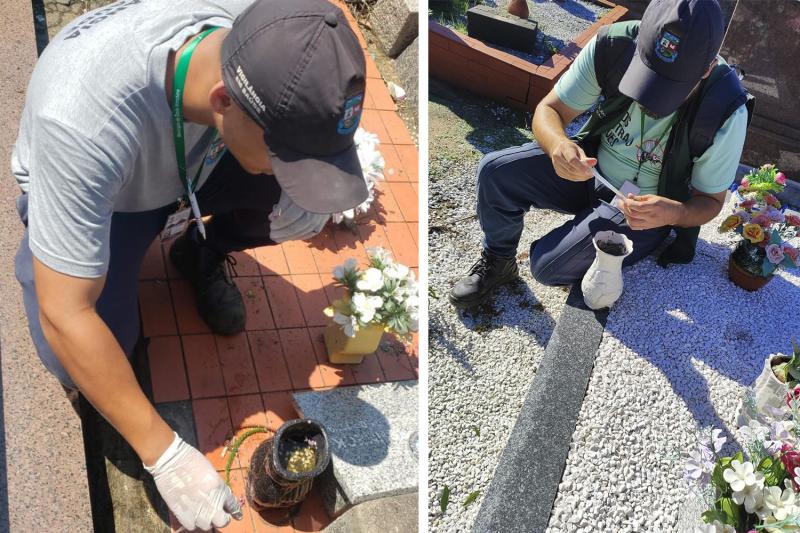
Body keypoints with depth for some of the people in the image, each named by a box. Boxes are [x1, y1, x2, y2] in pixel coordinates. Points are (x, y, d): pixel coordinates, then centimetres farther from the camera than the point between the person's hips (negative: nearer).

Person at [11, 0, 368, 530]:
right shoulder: (83, 119, -44)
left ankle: (202, 253, 7)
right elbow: (64, 317, -38)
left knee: (307, 197, -24)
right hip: (85, 190, -2)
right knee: (79, 365, -23)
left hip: (193, 165, 3)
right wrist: (166, 455, -35)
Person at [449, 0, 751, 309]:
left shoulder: (726, 112, -27)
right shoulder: (612, 46, -24)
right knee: (495, 171, -19)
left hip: (648, 206, -3)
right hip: (589, 166, 3)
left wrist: (673, 213, -38)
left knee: (549, 266, -21)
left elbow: (710, 201, -13)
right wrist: (558, 145, -39)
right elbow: (548, 110, -14)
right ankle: (497, 261, 8)